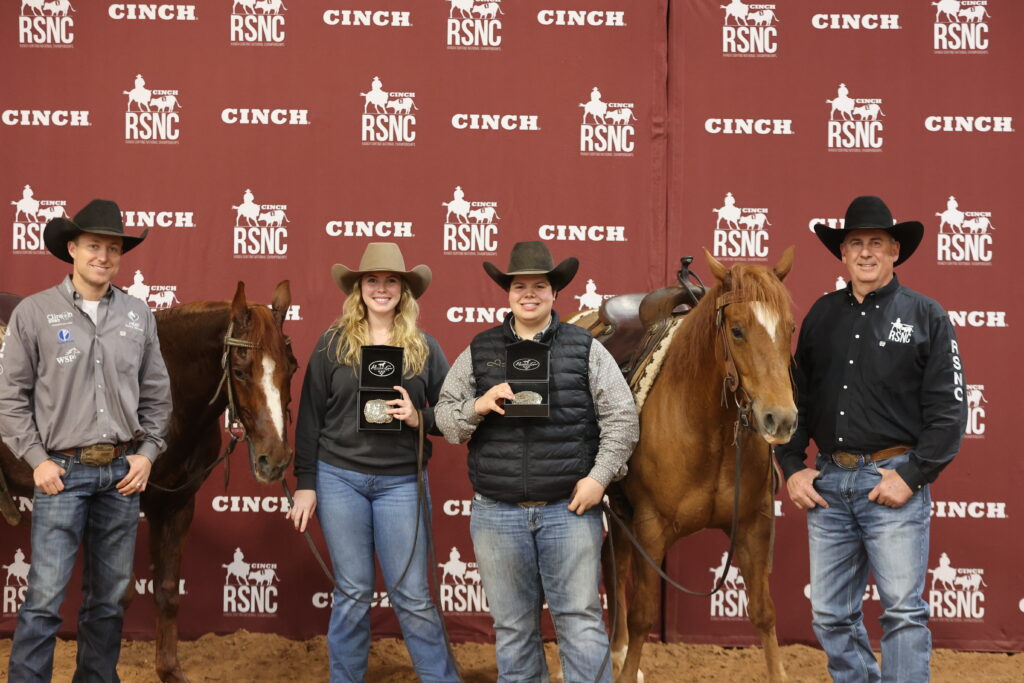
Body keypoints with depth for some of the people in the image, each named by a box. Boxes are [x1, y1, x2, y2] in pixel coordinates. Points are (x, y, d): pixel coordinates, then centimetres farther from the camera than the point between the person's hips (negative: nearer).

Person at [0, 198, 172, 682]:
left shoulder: (138, 315, 6)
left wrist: (147, 452, 1)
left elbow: (156, 395, 12)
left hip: (123, 473, 4)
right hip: (62, 472, -3)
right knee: (44, 599, -7)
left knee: (109, 598, 11)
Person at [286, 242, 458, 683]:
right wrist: (305, 484, -1)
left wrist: (419, 418, -14)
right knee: (353, 592, 7)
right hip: (339, 477, 0)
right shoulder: (333, 344, 2)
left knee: (412, 596, 1)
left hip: (400, 482, 0)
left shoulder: (424, 348, 5)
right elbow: (309, 418, 3)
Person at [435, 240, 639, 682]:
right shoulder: (478, 352, 8)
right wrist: (478, 406, -13)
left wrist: (599, 476, -9)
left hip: (570, 508, -2)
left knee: (580, 620, 0)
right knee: (512, 627, 11)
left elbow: (622, 417, 1)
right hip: (497, 512, 2)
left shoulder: (585, 349, 3)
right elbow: (445, 420, 8)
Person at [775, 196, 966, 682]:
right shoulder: (821, 316, 10)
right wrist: (792, 467, 4)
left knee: (903, 612, -4)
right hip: (827, 484, 4)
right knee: (831, 617, 9)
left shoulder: (926, 317, -1)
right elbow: (796, 399, 15)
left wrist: (912, 476, -13)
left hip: (894, 482, -4)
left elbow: (948, 410, -5)